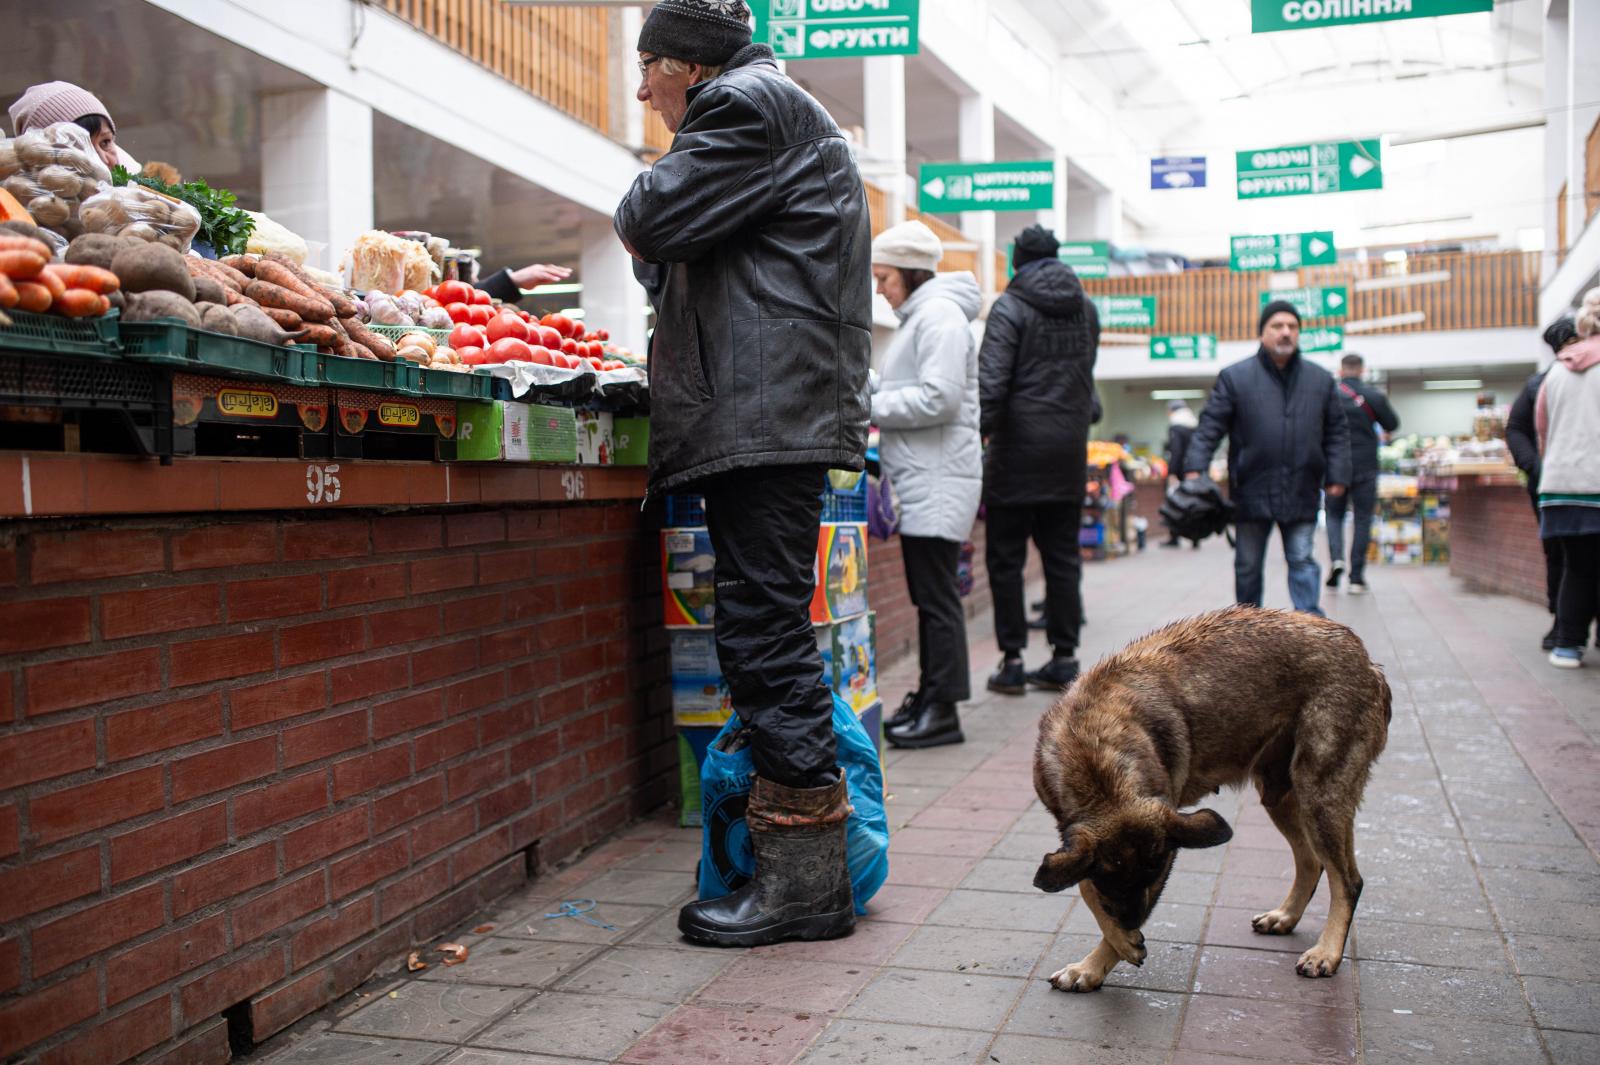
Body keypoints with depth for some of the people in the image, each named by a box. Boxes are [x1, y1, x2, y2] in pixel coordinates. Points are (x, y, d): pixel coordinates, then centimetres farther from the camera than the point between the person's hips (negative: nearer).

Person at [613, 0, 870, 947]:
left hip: (768, 415, -11)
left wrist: (636, 213, 8)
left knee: (766, 632, -11)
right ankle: (805, 867, 15)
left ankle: (807, 878, -7)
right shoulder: (776, 109, 31)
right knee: (768, 631, 9)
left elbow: (652, 221, -12)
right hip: (770, 416, 11)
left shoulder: (748, 101, -2)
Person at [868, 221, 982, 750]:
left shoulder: (938, 315, -11)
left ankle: (942, 710, -1)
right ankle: (928, 698, 20)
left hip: (937, 482, -10)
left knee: (936, 595, -6)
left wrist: (869, 406, -13)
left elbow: (939, 399, -20)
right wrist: (869, 398, 9)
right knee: (927, 594, 13)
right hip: (922, 480, 10)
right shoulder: (919, 316, 21)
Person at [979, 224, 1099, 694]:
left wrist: (974, 436, -15)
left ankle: (1012, 661, 2)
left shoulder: (1010, 307, -7)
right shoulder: (1086, 308, 12)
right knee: (1063, 556, 10)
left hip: (1019, 449, -5)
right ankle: (1064, 656, 14)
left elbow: (991, 382, -17)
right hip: (1070, 453, 6)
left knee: (1005, 558, 2)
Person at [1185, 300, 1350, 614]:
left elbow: (1337, 431, 10)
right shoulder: (1235, 377, -1)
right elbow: (1210, 426, -4)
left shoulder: (1321, 379, 8)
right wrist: (1194, 468, -14)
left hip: (1301, 492, 1)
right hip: (1251, 491, -1)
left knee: (1302, 560, 1)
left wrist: (1337, 476, 2)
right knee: (1248, 565, 10)